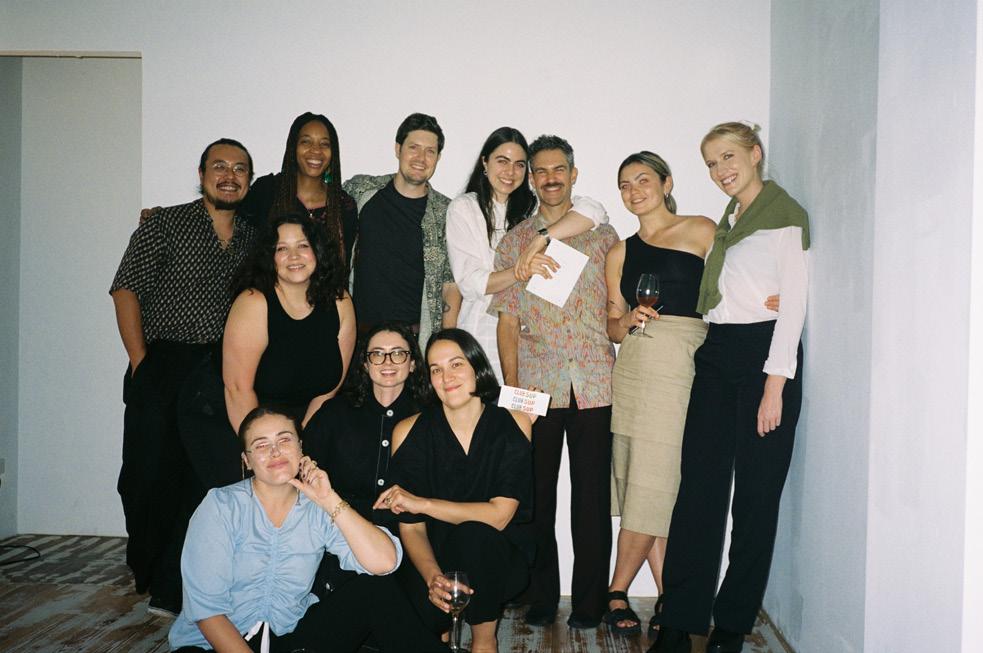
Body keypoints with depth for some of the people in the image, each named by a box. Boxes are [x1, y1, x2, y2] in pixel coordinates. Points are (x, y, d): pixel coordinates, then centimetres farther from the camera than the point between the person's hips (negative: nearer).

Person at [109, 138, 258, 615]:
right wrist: (141, 363, -9)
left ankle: (170, 589, 12)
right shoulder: (166, 225, 3)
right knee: (149, 474, -2)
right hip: (165, 367, -2)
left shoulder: (254, 240, 14)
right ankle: (148, 570, 24)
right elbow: (126, 289, -2)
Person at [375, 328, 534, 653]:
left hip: (496, 558, -1)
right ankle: (442, 627, 9)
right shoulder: (410, 431, -6)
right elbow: (411, 528, -7)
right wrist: (433, 577, -26)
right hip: (434, 557, 1)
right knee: (423, 610, -26)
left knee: (474, 533, -31)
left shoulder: (513, 424, -8)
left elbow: (500, 514, -17)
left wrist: (421, 503, -19)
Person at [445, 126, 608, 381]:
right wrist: (522, 271, -22)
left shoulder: (533, 205, 8)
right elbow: (469, 283, -7)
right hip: (482, 334, -1)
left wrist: (539, 240, -21)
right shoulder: (463, 208, 3)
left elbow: (594, 211, -9)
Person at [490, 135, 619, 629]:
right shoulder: (514, 243, 11)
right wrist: (511, 390, -1)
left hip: (594, 386, 0)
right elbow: (507, 323, 7)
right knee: (536, 496, 4)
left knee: (592, 497, 3)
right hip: (537, 388, 0)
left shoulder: (602, 235, 12)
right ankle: (540, 598, 19)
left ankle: (589, 601, 16)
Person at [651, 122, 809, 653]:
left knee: (756, 495, 1)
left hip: (764, 354, -6)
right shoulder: (725, 221, 19)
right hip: (716, 356, 7)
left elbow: (793, 302, -10)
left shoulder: (785, 216, -3)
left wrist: (775, 385, -16)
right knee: (698, 486, 0)